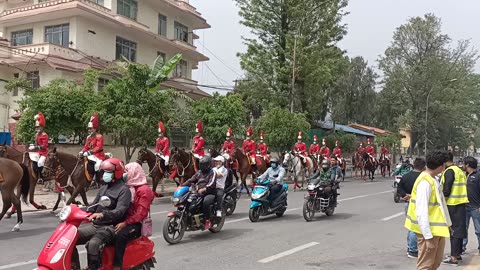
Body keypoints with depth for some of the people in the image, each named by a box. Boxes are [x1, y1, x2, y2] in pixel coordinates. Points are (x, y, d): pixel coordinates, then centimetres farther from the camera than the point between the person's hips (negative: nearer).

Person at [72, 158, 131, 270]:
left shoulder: (124, 190, -10)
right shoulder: (104, 188, 18)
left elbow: (119, 211, -24)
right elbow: (93, 205, 21)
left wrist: (103, 215, -41)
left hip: (110, 227, -9)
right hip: (95, 224, 9)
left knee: (92, 244, -34)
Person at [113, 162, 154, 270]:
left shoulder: (144, 190, -8)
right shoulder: (127, 187, 18)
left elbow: (141, 213, -18)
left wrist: (125, 223, -25)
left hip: (136, 223, -8)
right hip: (124, 219, 8)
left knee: (120, 236, -33)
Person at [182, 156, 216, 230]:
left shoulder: (212, 173, -2)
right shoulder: (199, 173, 19)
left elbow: (211, 184, -19)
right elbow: (191, 180, 14)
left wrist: (204, 189, -35)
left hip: (209, 193, -6)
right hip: (198, 193, 6)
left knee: (205, 202, -37)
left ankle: (207, 221, -25)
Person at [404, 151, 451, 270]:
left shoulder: (432, 179, 9)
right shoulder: (425, 182, -23)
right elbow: (421, 212, -26)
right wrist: (428, 237, -25)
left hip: (437, 229, 10)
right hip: (429, 231, -10)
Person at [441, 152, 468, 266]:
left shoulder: (449, 171, -14)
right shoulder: (460, 171, 14)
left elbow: (446, 191, -19)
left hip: (452, 204, -9)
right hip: (461, 203, 9)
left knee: (454, 230, -5)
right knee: (459, 229, 16)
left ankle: (453, 258, -2)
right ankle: (458, 253, 26)